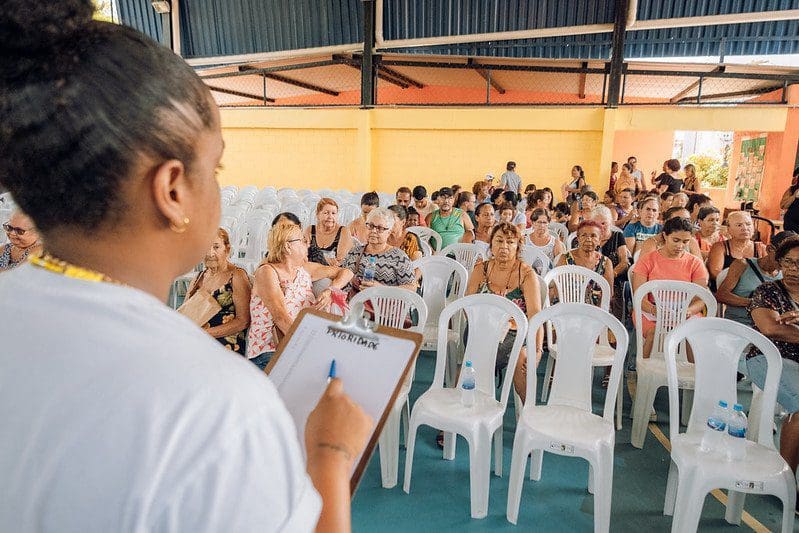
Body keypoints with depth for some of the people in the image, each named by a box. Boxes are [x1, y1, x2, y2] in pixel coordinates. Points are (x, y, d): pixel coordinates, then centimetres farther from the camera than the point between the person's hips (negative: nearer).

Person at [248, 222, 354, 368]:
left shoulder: (305, 269, 12)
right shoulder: (267, 272, -7)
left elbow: (346, 273, 17)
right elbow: (280, 316, -20)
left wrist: (330, 291, -3)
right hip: (268, 352, -6)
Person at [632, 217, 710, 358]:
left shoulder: (695, 263, 9)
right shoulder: (647, 260, 4)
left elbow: (701, 300, 1)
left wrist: (688, 311, -23)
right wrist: (654, 310, -27)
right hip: (651, 311, -1)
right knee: (655, 332, -33)